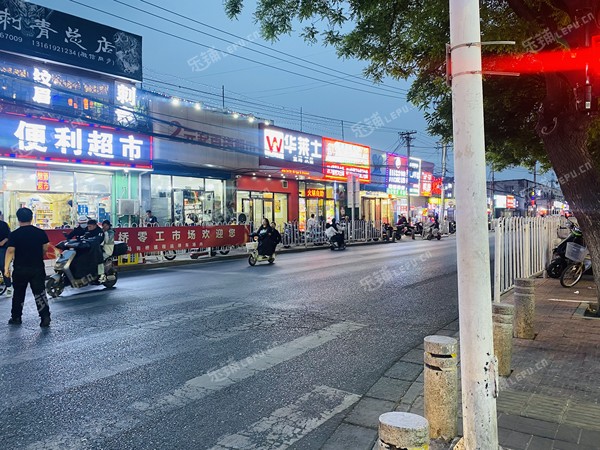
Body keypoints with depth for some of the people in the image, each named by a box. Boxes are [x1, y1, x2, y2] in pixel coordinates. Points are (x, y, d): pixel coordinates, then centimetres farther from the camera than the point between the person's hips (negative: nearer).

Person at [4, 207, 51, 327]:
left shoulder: (14, 234, -7)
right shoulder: (41, 233, -2)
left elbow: (10, 251, -9)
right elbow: (45, 249, 3)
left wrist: (6, 267, -3)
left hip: (20, 269, -1)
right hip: (38, 268, 1)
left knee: (18, 294, 16)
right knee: (40, 293, 2)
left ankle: (16, 317, 24)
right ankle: (45, 317, -8)